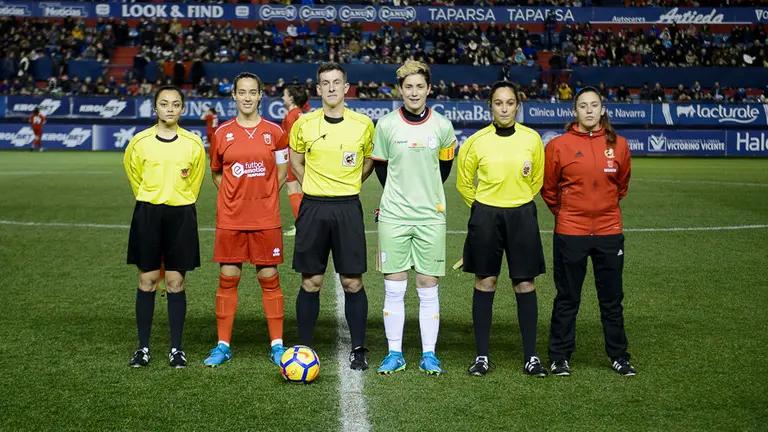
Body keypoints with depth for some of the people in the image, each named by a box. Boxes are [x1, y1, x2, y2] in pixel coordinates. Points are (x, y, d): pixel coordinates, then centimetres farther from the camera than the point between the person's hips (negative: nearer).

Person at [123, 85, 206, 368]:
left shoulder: (194, 144, 0)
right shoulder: (140, 142, -1)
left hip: (181, 215, 0)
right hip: (148, 214, 0)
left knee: (176, 282, 3)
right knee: (147, 281, 3)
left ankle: (176, 349, 10)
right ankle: (143, 347, 11)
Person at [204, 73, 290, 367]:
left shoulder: (274, 132, 3)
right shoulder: (222, 133, 4)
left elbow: (281, 174, 10)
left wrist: (262, 196, 3)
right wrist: (235, 196, 4)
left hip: (266, 219, -1)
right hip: (230, 219, 1)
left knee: (269, 279, 2)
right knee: (227, 279, 4)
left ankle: (277, 345, 11)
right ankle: (223, 346, 14)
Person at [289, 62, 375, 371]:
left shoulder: (363, 124, 0)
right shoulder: (304, 124, 1)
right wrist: (313, 189, 11)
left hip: (348, 208, 0)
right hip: (313, 207, 0)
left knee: (352, 282, 1)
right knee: (310, 283, 4)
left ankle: (358, 349, 12)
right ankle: (304, 349, 14)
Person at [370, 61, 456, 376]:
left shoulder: (443, 127, 2)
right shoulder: (385, 125, 0)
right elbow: (380, 166, 11)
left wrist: (427, 197, 12)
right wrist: (399, 197, 11)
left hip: (430, 218, 0)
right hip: (393, 217, 0)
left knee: (428, 289, 3)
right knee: (393, 289, 2)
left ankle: (429, 355, 12)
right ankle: (394, 354, 12)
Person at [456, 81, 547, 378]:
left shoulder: (532, 139, -1)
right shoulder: (476, 142, -4)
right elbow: (464, 183, 9)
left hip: (522, 217, 1)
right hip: (486, 217, -1)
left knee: (525, 284, 3)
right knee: (485, 283, 4)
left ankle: (530, 356, 10)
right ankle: (482, 355, 12)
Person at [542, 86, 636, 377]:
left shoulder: (618, 144, 2)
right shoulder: (559, 145, -5)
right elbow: (548, 187, 7)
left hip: (609, 231, 2)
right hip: (570, 233, -2)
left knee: (612, 298, 11)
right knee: (567, 299, 7)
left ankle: (619, 356, 22)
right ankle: (559, 357, 17)